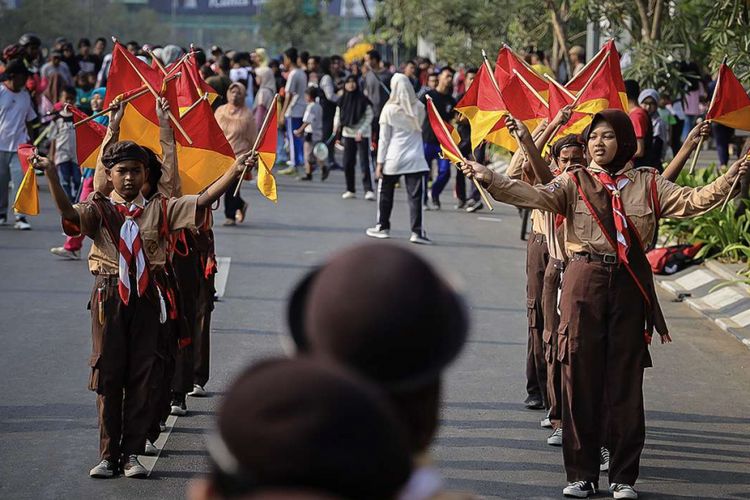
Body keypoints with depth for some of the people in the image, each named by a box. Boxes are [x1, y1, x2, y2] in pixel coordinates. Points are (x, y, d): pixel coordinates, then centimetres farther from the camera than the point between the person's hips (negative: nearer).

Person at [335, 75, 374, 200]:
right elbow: (338, 115, 11)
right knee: (348, 163, 5)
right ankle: (350, 190, 16)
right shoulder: (342, 101, 5)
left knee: (364, 163, -11)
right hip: (348, 134, 5)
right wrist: (337, 126, -8)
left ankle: (368, 190, -12)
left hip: (362, 135, -5)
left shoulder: (363, 100, -7)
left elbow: (369, 117, -6)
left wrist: (361, 131, -15)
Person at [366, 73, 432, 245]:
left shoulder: (389, 110, -6)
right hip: (415, 159, 1)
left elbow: (384, 139, -4)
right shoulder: (419, 108, -1)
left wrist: (380, 162, -1)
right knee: (415, 196, -2)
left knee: (385, 194, 16)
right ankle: (417, 231, -9)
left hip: (393, 160, -1)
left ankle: (382, 227, 26)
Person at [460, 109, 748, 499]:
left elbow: (692, 201, 0)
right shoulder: (574, 182, 5)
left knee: (626, 378, 3)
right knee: (581, 376, 2)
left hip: (630, 284, 0)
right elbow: (536, 196, -10)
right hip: (585, 281, 0)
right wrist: (488, 179, -24)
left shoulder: (647, 184, 8)